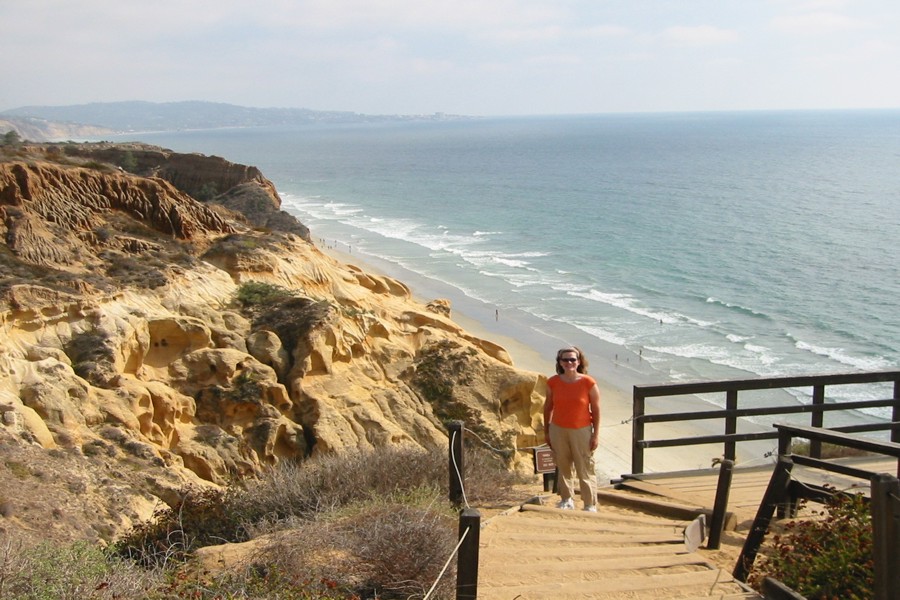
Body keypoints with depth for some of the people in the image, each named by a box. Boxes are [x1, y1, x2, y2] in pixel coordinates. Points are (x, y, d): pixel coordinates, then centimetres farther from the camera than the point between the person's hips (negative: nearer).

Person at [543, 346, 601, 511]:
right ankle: (567, 500, 25)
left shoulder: (588, 383, -10)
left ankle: (590, 505, 8)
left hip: (581, 431, -3)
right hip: (558, 430, 3)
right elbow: (548, 406, 9)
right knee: (563, 467, 10)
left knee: (585, 470, 0)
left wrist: (596, 434, -6)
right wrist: (546, 431, 10)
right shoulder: (553, 383, -2)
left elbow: (596, 409, -5)